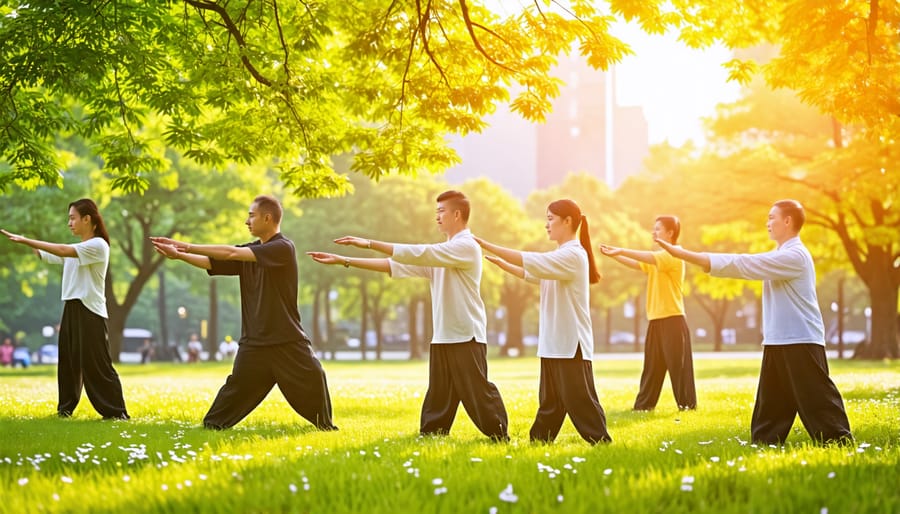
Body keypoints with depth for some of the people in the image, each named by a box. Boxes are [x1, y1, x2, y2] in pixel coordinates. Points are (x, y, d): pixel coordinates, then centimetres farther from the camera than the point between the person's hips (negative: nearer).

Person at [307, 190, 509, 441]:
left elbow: (417, 253, -20)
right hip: (442, 337, 9)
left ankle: (500, 438, -2)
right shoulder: (439, 254, 19)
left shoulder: (466, 247, -11)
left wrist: (369, 243, -19)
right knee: (437, 397, 10)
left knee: (477, 392, -8)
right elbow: (395, 265, 13)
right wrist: (344, 261, 7)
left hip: (466, 337, -9)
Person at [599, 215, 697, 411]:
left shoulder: (674, 255, -11)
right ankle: (645, 403, 10)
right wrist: (614, 255, 0)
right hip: (656, 320, 9)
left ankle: (688, 404, 1)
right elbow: (637, 264, 13)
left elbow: (649, 257, -26)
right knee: (652, 366, 8)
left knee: (679, 365, -5)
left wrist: (621, 251, -28)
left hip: (673, 320, -9)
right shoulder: (658, 259, 20)